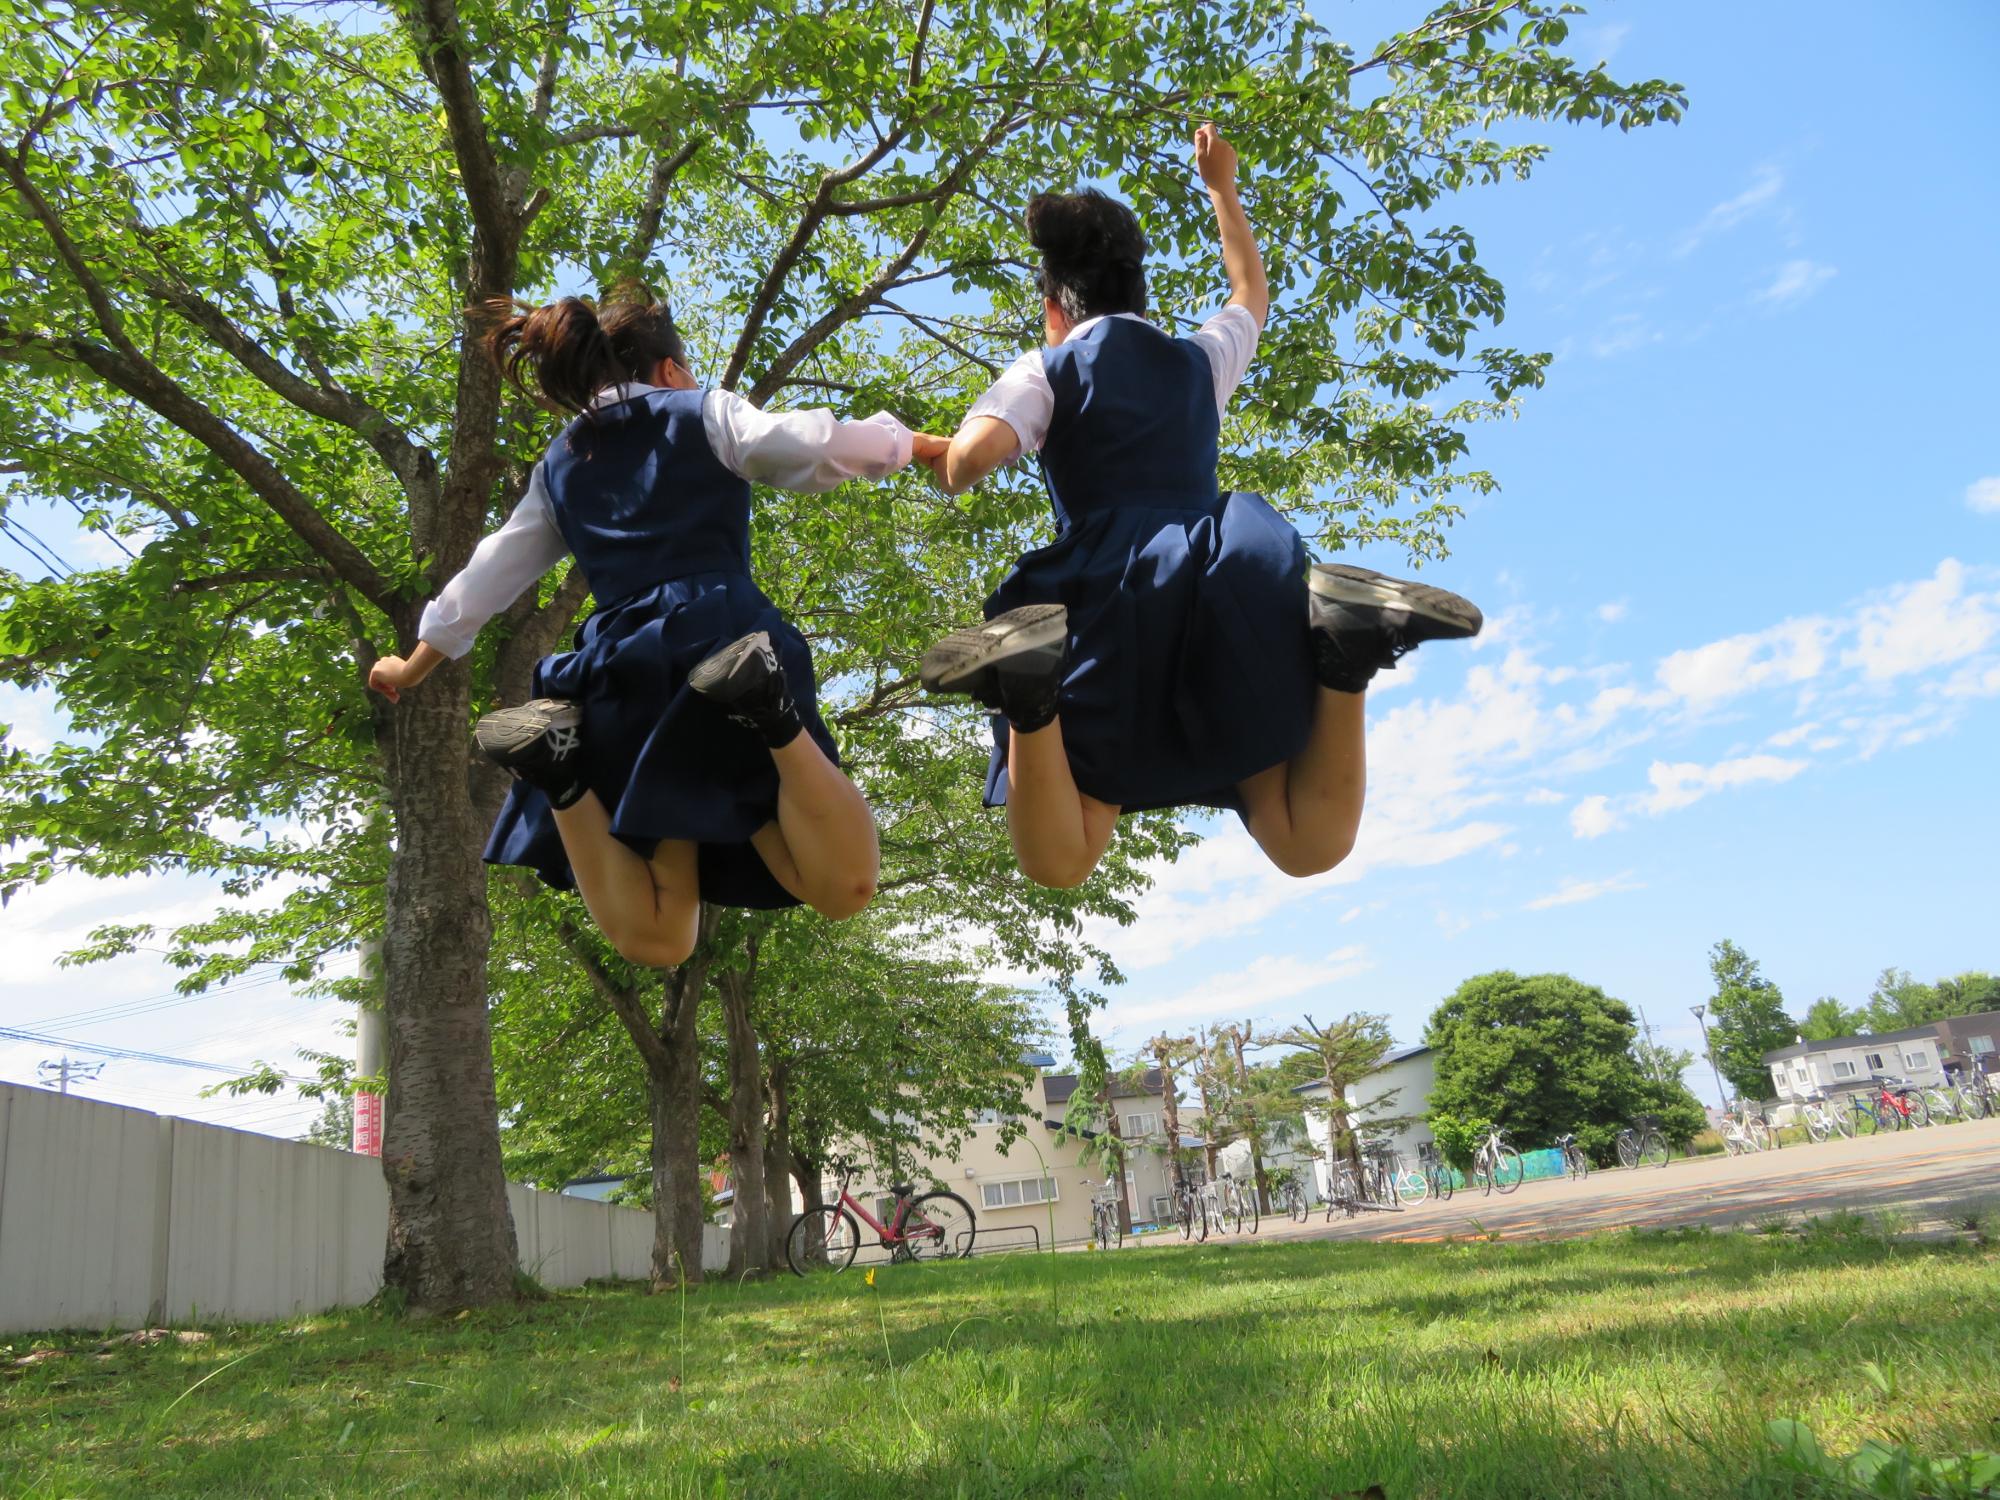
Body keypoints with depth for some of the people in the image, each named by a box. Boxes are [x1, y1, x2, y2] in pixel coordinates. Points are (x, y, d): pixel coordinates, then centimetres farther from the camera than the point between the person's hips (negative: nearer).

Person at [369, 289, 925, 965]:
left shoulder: (558, 465, 26)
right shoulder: (705, 412, 14)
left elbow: (486, 577, 31)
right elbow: (819, 446, 2)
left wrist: (414, 667, 44)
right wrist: (906, 440, 20)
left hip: (619, 676, 4)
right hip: (723, 637, -4)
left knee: (656, 941, 5)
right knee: (843, 887, -7)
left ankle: (561, 767, -17)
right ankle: (768, 711, -32)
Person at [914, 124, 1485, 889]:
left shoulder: (1046, 370, 14)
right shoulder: (1199, 359, 27)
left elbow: (971, 460, -5)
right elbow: (1253, 294, 50)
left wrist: (940, 459, 19)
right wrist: (1222, 188, 60)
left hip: (1109, 593, -2)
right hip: (1231, 581, 2)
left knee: (1057, 862, -7)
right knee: (1310, 846, -6)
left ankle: (1030, 686, -37)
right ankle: (1344, 650, -32)